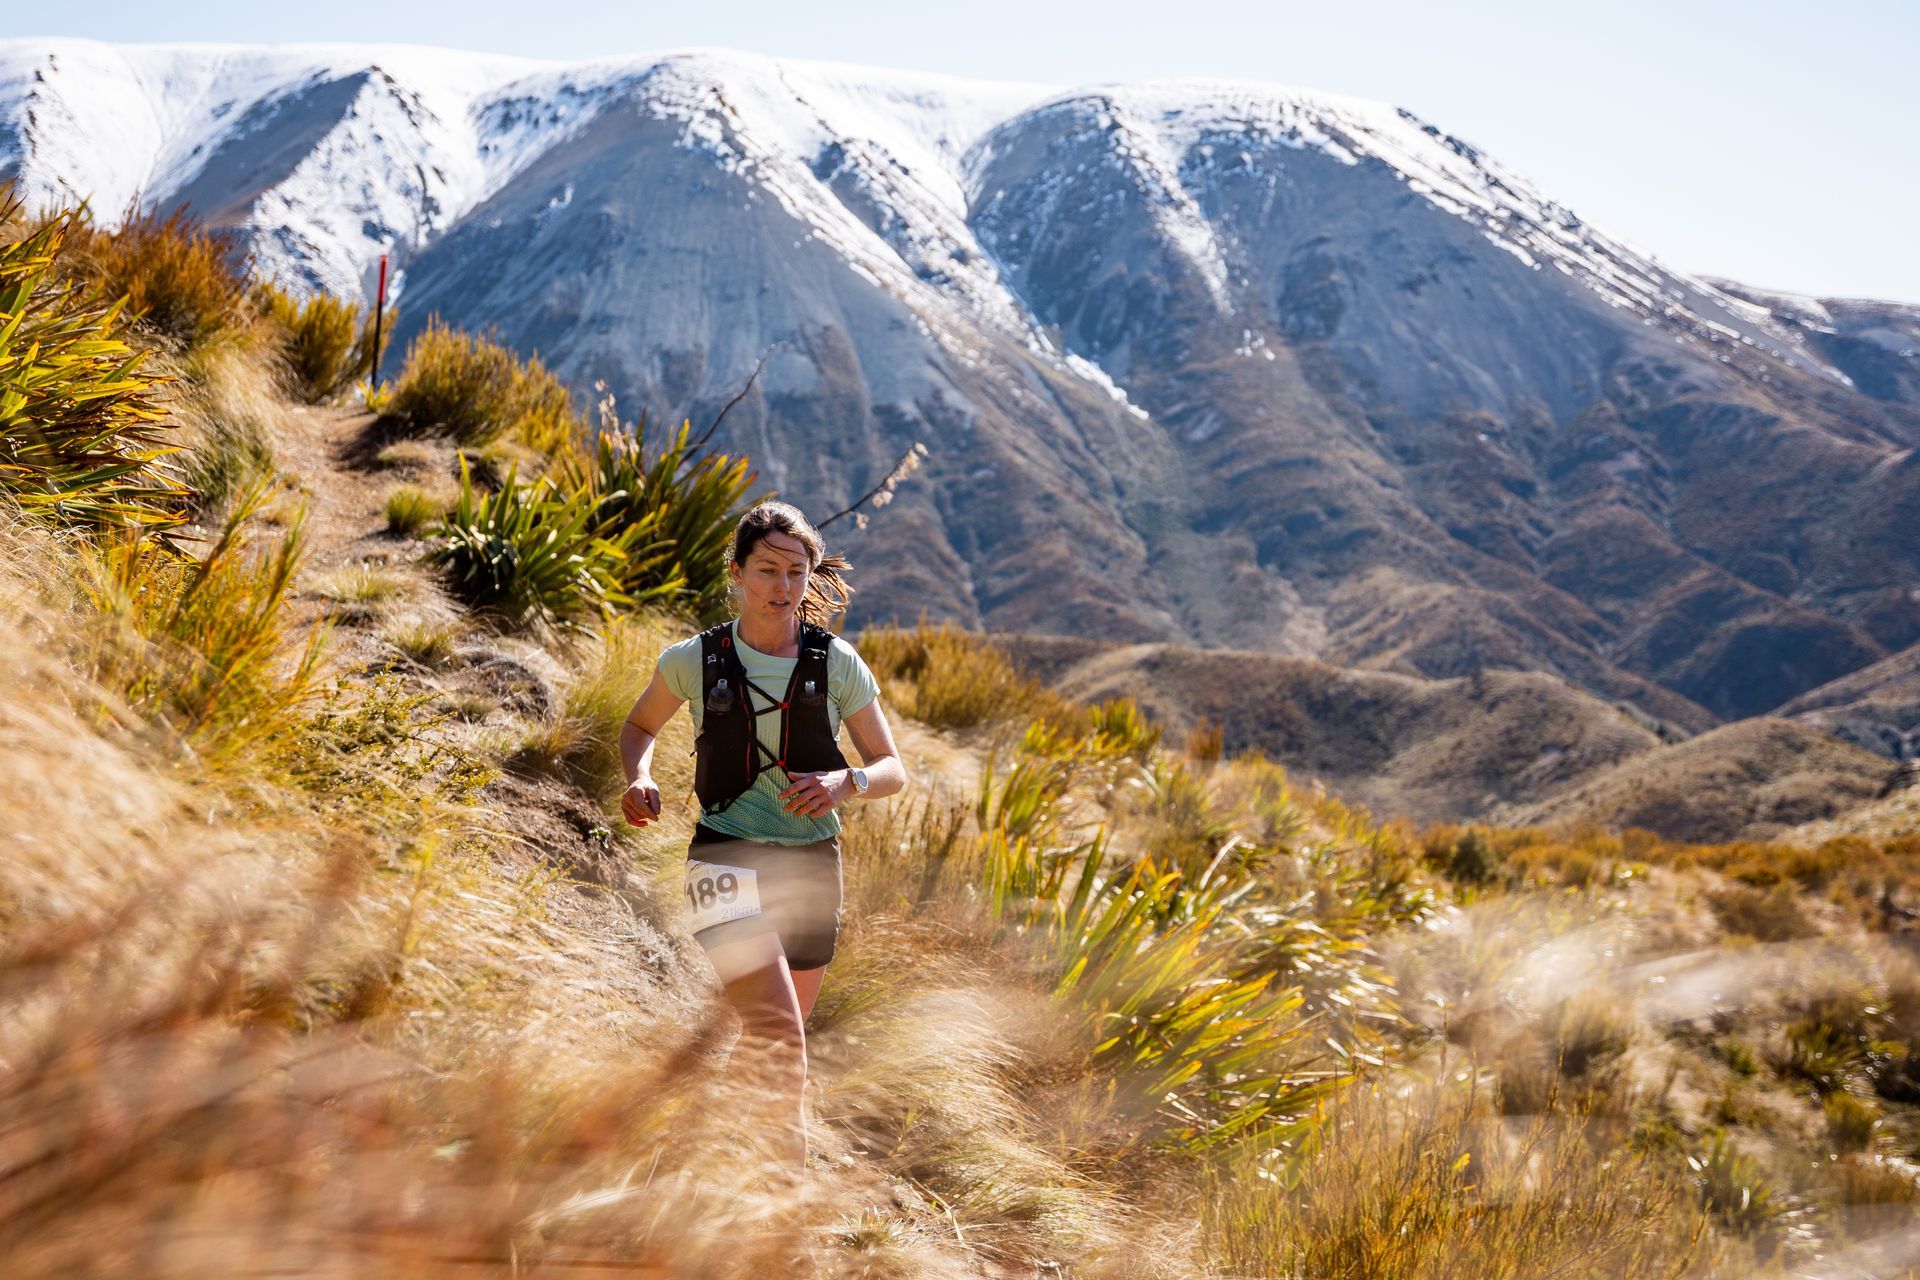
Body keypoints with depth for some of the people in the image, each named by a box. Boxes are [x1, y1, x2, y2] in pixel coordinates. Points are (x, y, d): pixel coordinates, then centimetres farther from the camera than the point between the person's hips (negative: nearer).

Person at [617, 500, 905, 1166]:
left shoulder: (838, 665, 0)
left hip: (811, 866, 3)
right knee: (780, 1037, -19)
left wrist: (845, 782, -19)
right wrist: (639, 779, -5)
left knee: (783, 1035, 16)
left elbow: (892, 770, 3)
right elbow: (639, 725, 16)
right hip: (728, 861, -3)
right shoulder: (693, 660, -2)